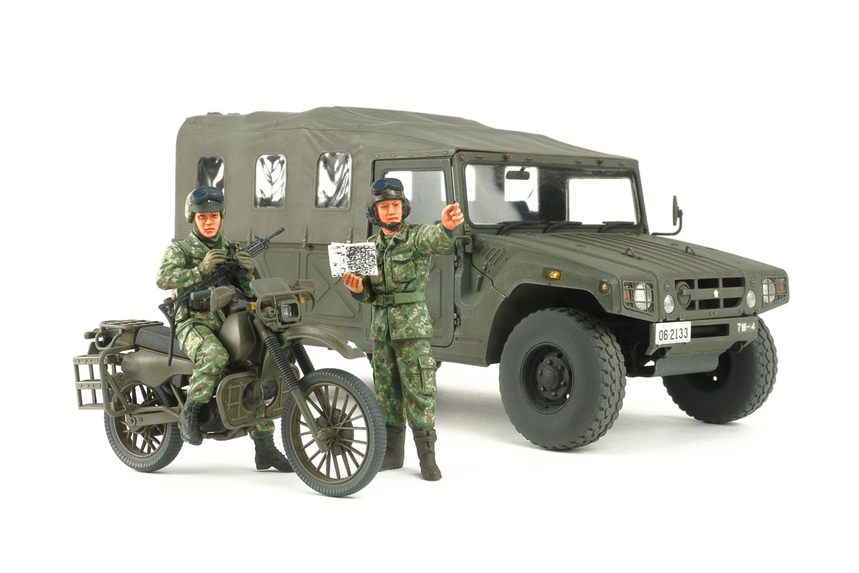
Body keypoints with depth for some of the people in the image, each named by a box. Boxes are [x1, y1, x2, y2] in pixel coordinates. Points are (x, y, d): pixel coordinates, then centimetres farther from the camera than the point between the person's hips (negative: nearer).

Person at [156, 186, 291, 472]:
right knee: (214, 354, -38)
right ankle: (189, 413, -20)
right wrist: (201, 270, -25)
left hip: (229, 321, 5)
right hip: (195, 323, -5)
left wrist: (246, 271, -7)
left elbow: (244, 290, 15)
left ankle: (265, 449, 0)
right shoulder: (179, 250, 6)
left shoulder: (230, 250, 21)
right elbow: (164, 278, -14)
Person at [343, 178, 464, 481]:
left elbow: (435, 240, -32)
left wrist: (446, 226, -55)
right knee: (386, 389, 10)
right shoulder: (370, 245, 11)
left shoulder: (416, 235, -6)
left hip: (412, 324, -6)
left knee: (419, 388, -7)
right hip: (381, 325, 6)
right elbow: (368, 294, 16)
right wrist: (357, 288, -8)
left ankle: (427, 455, -1)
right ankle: (392, 452, 21)